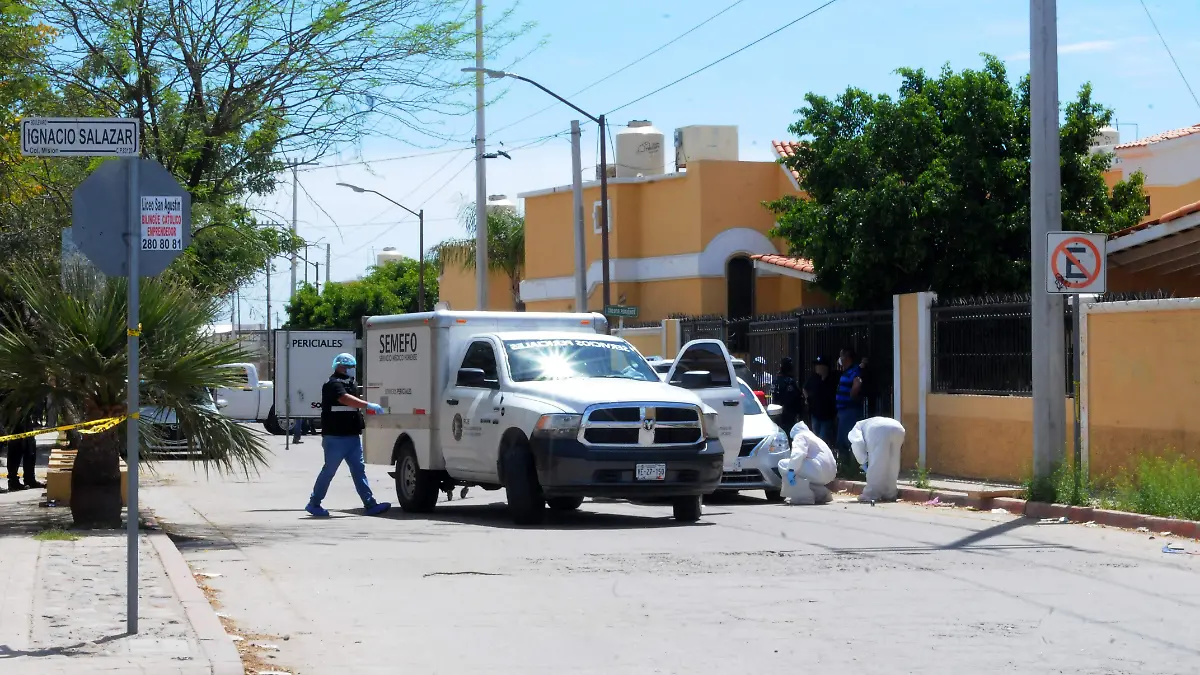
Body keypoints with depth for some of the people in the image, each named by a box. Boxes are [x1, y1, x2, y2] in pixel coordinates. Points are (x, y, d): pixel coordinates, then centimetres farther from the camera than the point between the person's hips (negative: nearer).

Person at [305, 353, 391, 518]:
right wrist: (369, 406, -35)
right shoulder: (333, 384, -13)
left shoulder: (351, 383, 17)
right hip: (336, 437, -8)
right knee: (329, 471, -2)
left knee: (359, 470, 4)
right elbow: (346, 399, -29)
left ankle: (370, 504, 1)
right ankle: (313, 504, 9)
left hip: (353, 436, 8)